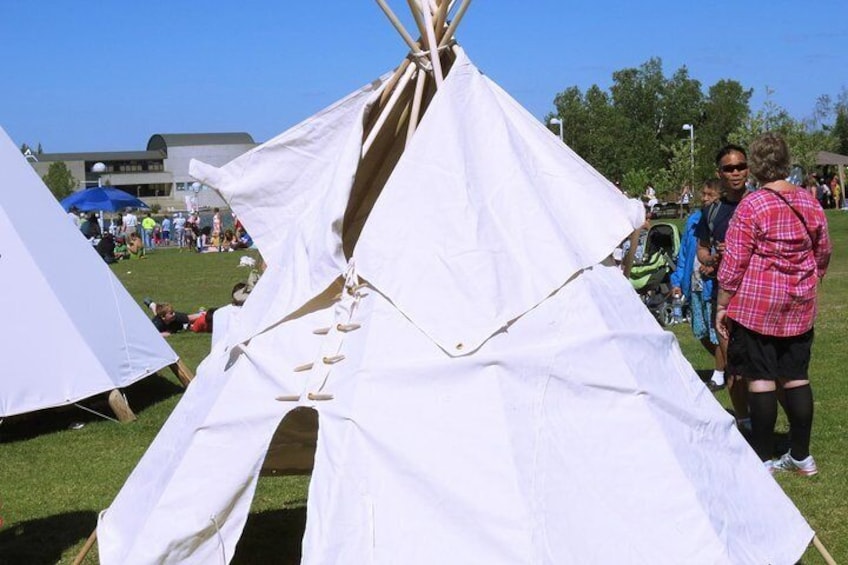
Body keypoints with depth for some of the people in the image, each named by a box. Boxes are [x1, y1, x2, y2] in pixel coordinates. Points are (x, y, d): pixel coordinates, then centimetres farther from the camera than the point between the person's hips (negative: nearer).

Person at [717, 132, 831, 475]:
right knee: (796, 377, 11)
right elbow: (823, 254, 15)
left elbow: (733, 263, -12)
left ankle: (763, 458, 7)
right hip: (800, 306, 6)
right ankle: (801, 456, 18)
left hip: (756, 305, -5)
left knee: (760, 378, 1)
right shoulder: (810, 203, 5)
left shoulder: (751, 206, -12)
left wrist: (722, 306, -5)